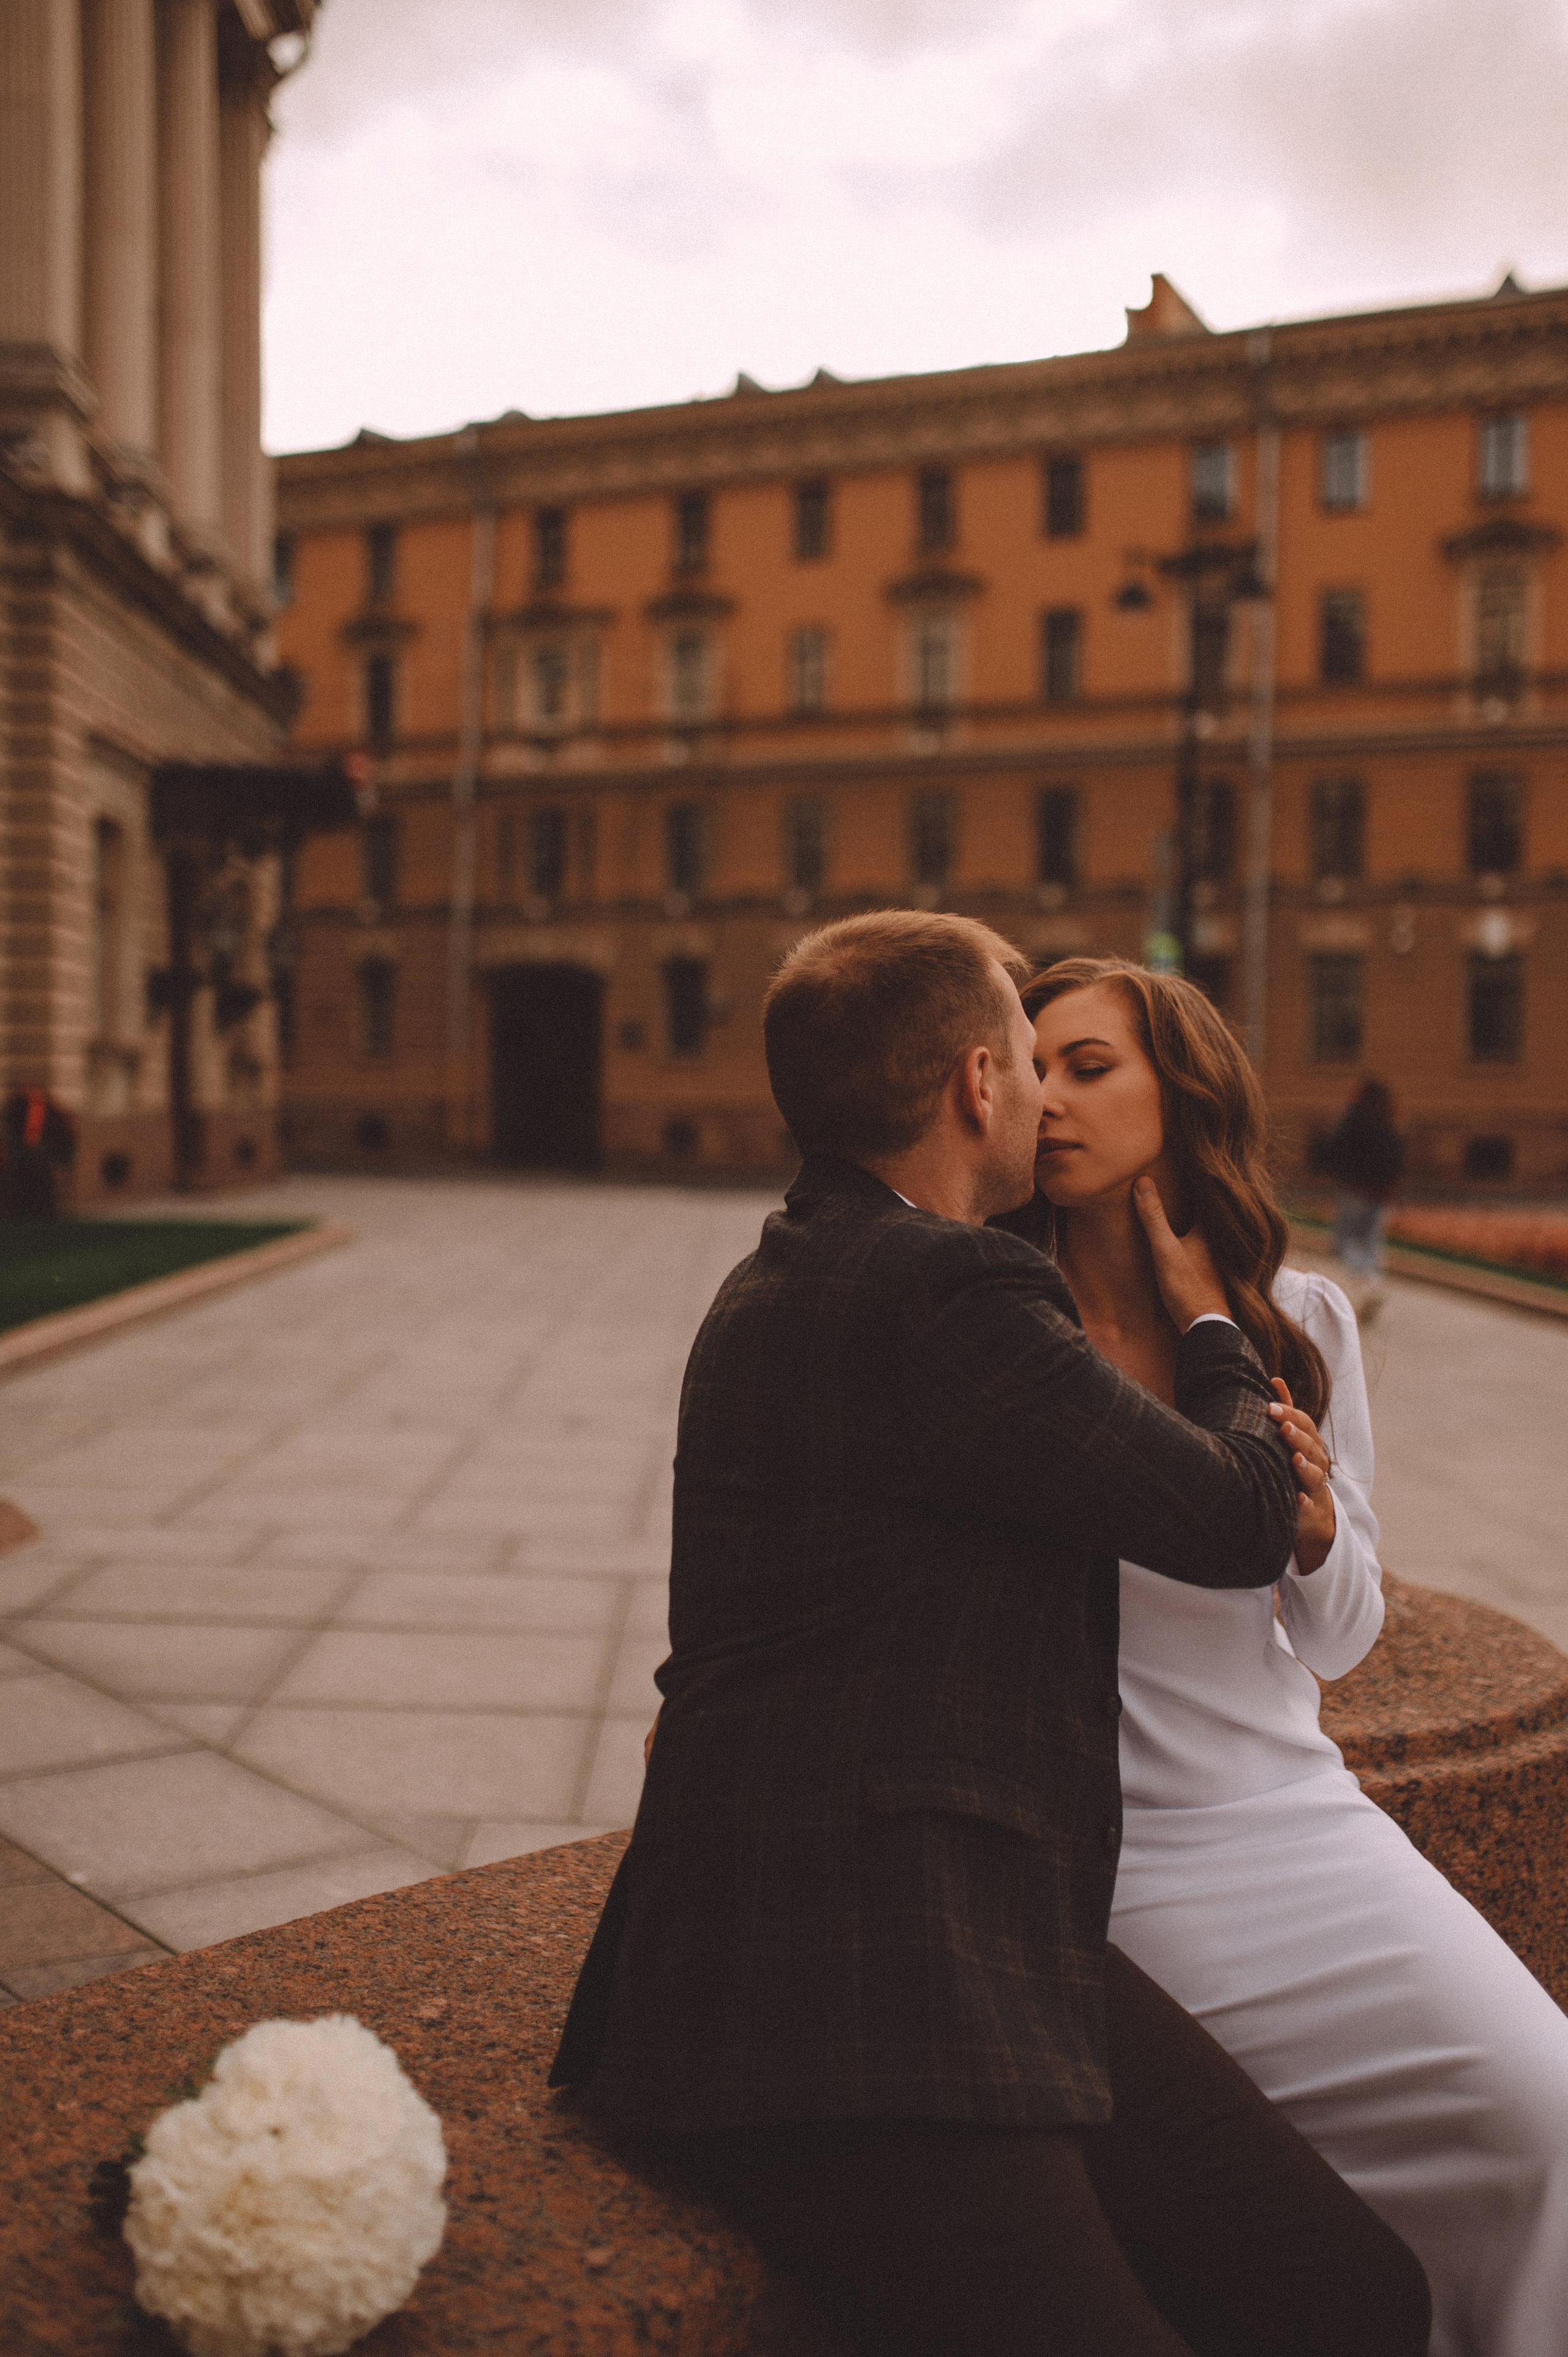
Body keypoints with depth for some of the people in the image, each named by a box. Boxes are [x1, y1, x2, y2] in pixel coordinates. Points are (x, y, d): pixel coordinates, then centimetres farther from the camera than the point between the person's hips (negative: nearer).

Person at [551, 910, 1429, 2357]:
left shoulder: (798, 1275, 17)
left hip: (997, 1953, 10)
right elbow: (1239, 1521, -7)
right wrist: (1208, 1325, 13)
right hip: (848, 2011, -10)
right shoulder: (946, 1293, -16)